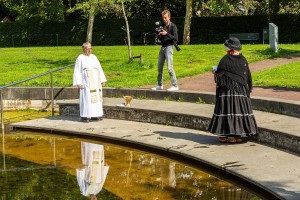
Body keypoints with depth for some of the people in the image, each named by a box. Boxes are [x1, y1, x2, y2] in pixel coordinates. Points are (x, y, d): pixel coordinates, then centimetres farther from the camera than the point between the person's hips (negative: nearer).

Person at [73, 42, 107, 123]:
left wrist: (102, 80, 8)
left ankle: (94, 115, 10)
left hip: (95, 82, 6)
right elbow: (77, 72, -6)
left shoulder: (94, 57, 12)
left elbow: (99, 69, 14)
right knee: (86, 98, -9)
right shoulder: (80, 58, -3)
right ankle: (84, 116, -5)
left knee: (96, 97, 4)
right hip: (86, 82, -6)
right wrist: (79, 83, -15)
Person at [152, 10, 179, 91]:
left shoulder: (173, 26, -5)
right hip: (162, 48, 8)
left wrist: (166, 34, -20)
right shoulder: (163, 26, 15)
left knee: (170, 67, -13)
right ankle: (159, 85, 19)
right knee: (159, 67, 10)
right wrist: (159, 35, -1)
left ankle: (175, 85, -10)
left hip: (169, 47, -7)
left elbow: (176, 38, -13)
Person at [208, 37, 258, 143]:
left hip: (227, 91, -5)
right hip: (241, 90, 5)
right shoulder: (243, 60, 4)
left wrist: (215, 72, 10)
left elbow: (219, 74, -12)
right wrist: (248, 88, 17)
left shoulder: (225, 59, -11)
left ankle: (227, 134, -1)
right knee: (240, 109, 7)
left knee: (228, 109, -1)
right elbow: (248, 76, 8)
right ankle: (241, 134, 10)